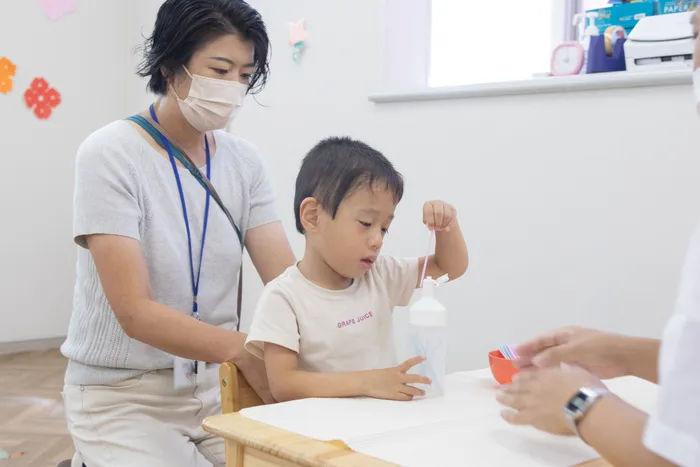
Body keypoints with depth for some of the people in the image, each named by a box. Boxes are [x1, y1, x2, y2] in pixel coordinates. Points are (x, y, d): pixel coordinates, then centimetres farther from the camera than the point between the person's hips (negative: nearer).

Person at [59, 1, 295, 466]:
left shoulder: (244, 161, 0)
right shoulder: (110, 154, -15)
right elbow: (136, 313, -21)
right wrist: (245, 349, -33)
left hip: (214, 387, 5)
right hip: (123, 396, -4)